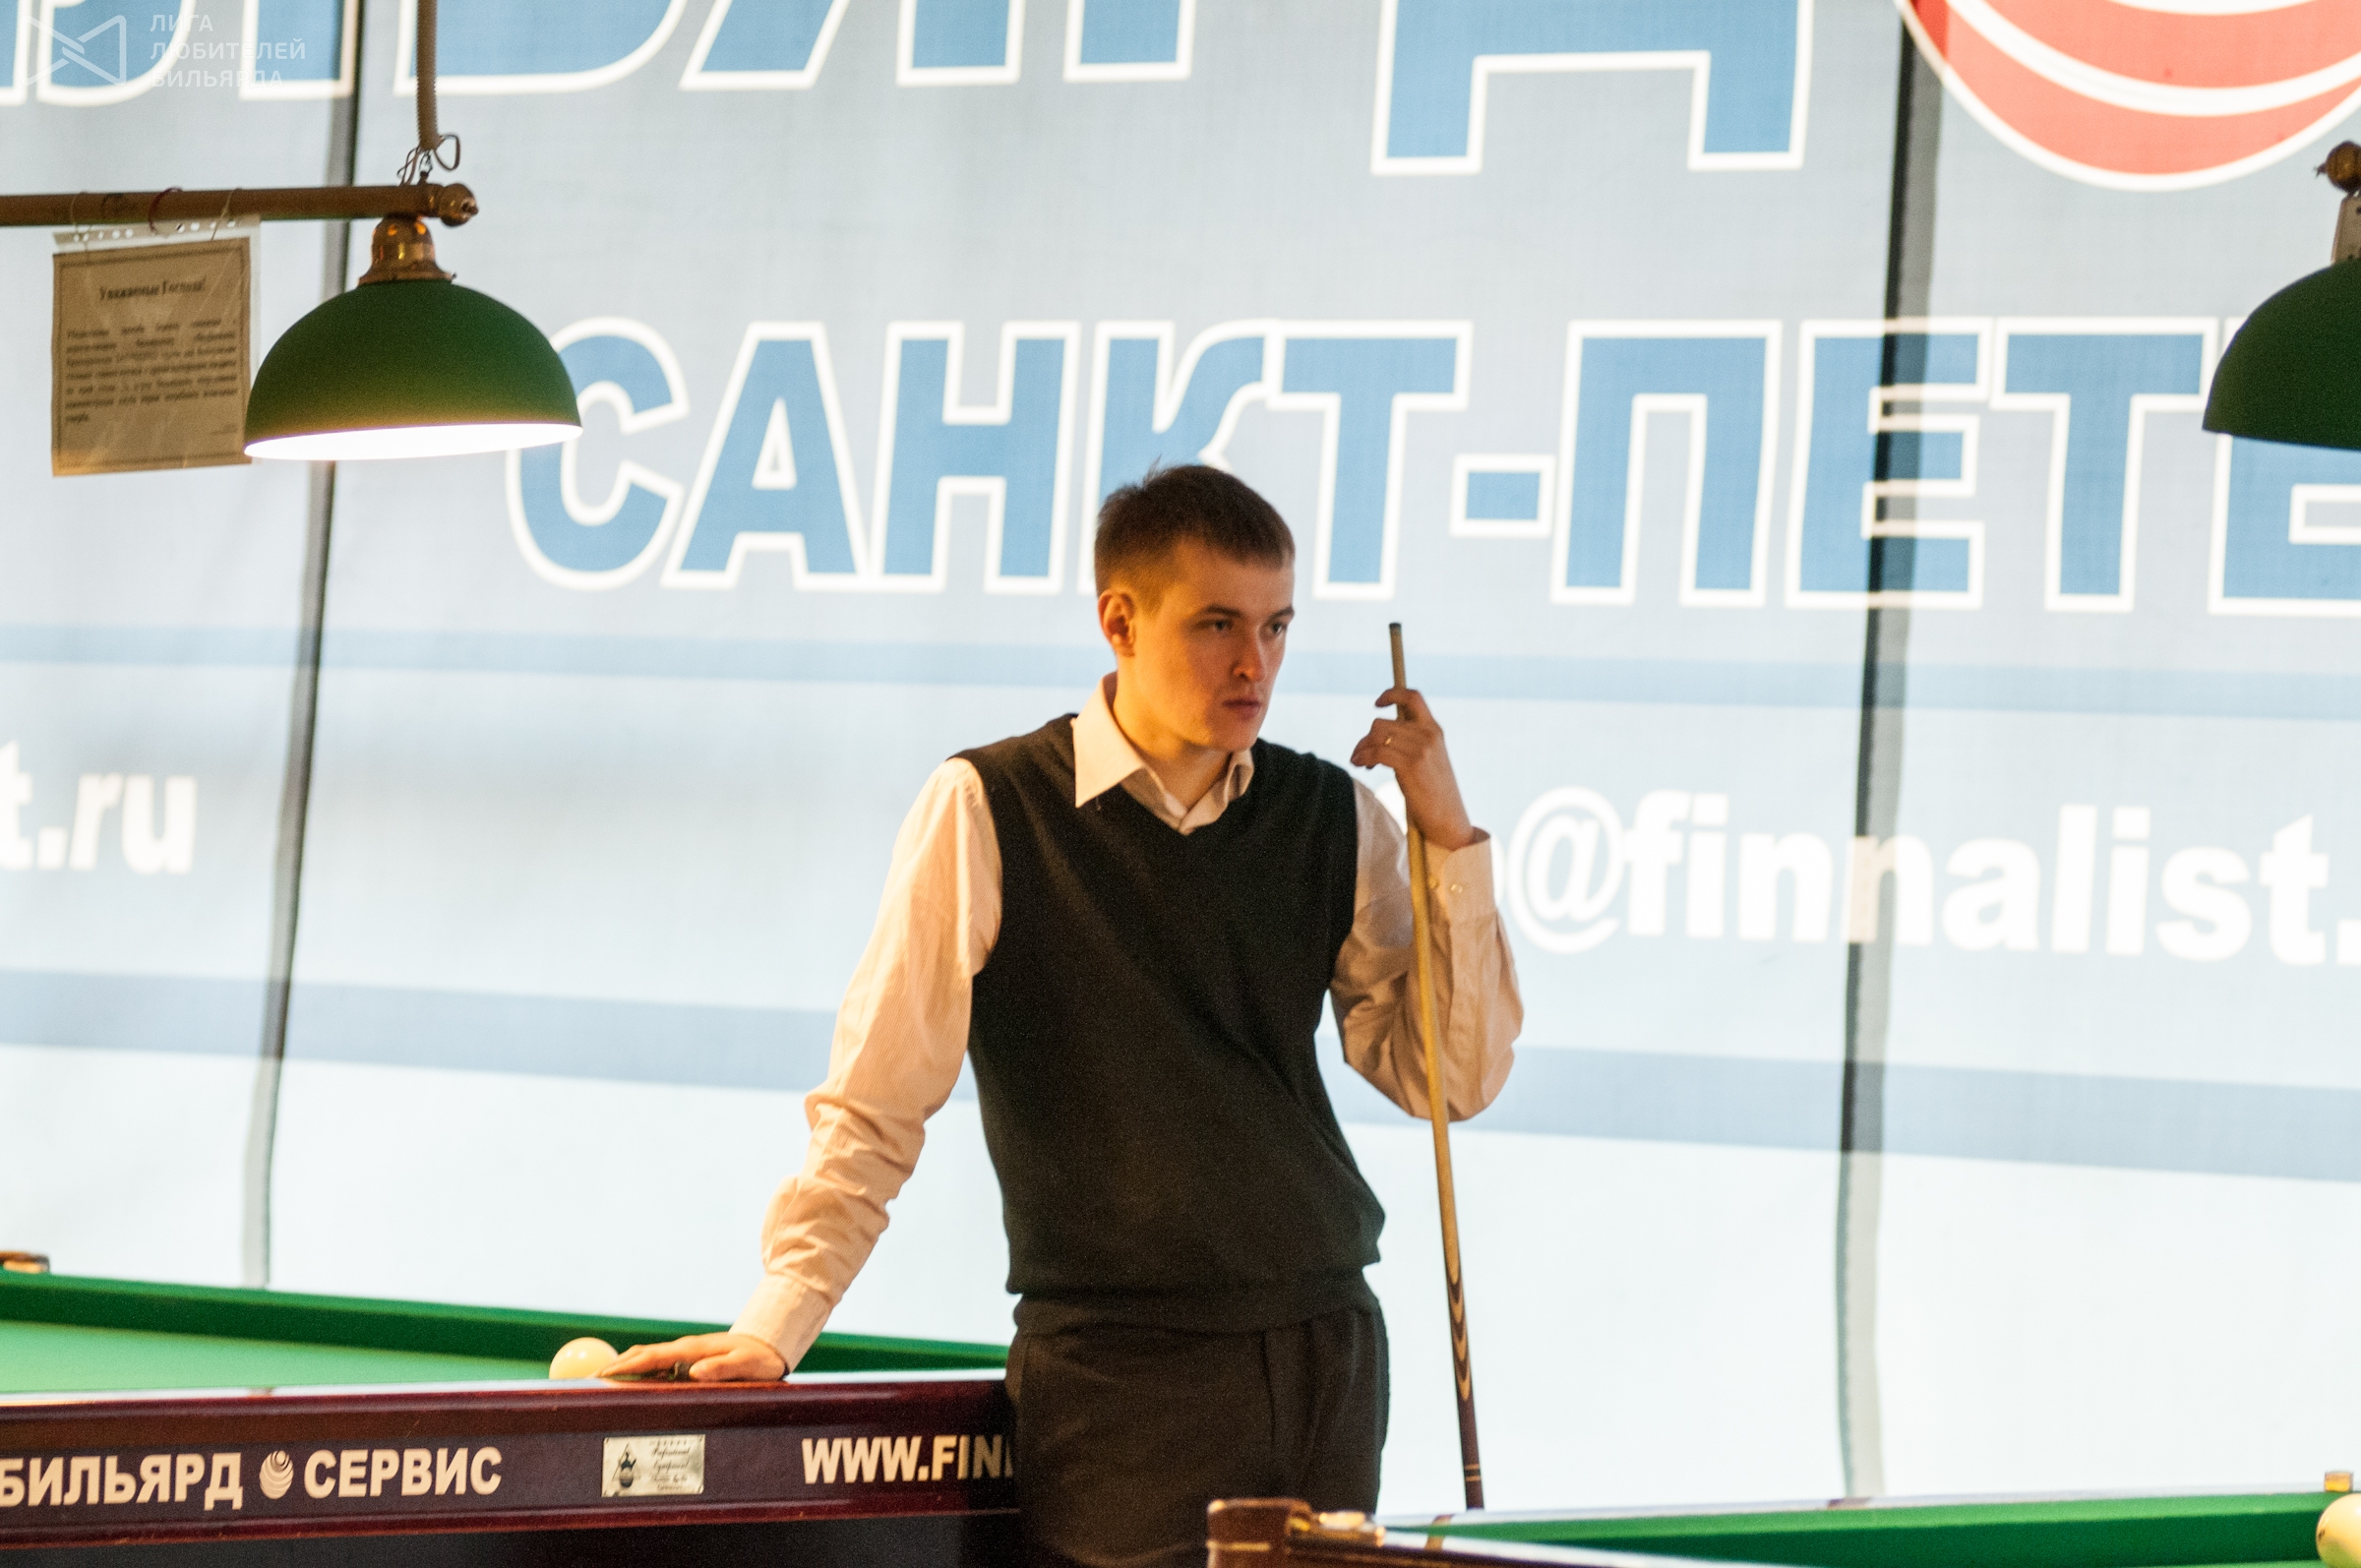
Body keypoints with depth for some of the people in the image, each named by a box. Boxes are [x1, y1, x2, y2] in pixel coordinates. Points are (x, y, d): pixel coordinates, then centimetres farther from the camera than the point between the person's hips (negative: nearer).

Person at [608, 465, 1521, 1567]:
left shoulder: (1335, 820, 8)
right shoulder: (987, 812, -4)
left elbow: (1455, 1080, 7)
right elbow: (876, 1103, -3)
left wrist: (1447, 835, -3)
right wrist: (773, 1328, -10)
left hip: (1327, 1352, 4)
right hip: (1118, 1379, -4)